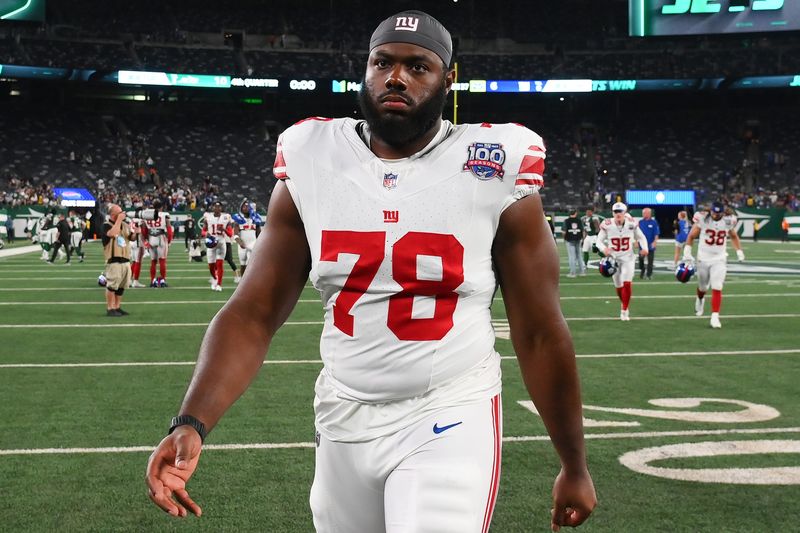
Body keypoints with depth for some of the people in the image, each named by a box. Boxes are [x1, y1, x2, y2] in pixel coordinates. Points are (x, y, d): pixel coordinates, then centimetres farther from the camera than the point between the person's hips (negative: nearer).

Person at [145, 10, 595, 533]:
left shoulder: (493, 176, -7)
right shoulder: (312, 166, -1)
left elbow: (540, 333, -1)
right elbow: (253, 314, -3)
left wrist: (575, 467, 4)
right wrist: (192, 423, -19)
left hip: (449, 423, -3)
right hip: (344, 423, 3)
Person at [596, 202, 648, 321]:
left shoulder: (631, 224, -12)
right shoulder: (607, 225, -15)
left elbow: (641, 237, 4)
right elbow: (599, 240, -6)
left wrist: (644, 248, -14)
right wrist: (604, 249, -27)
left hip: (627, 258, -1)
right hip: (614, 259, 1)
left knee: (627, 284, -15)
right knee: (619, 286, 10)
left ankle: (624, 310, -3)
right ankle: (625, 305, 38)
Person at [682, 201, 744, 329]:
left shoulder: (728, 221, -6)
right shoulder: (703, 219, -14)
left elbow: (734, 236, 14)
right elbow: (691, 236, -3)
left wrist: (739, 251, 8)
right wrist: (687, 252, -11)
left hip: (719, 260, 0)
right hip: (703, 258, 0)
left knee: (717, 289, -12)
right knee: (703, 287, 16)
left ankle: (715, 317, -10)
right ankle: (700, 300, 51)